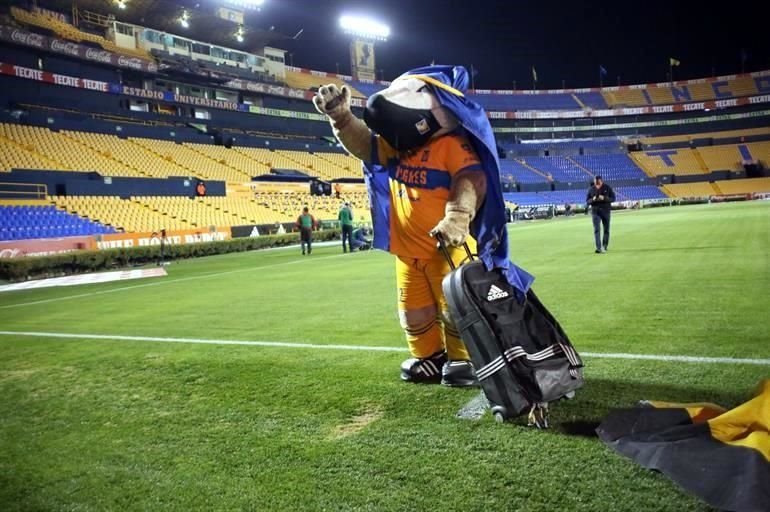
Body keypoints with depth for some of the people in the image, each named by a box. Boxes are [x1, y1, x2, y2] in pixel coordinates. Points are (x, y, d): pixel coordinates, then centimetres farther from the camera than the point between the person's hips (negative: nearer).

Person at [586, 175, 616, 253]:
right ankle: (598, 248, -16)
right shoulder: (591, 189, 1)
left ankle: (604, 247, 25)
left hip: (606, 211, 0)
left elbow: (613, 198, -3)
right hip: (595, 211, 0)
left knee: (606, 230, 9)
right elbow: (587, 201, 5)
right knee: (596, 230, -11)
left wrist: (604, 198, -20)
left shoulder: (607, 188, -2)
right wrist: (593, 200, -17)